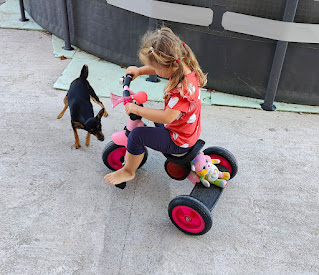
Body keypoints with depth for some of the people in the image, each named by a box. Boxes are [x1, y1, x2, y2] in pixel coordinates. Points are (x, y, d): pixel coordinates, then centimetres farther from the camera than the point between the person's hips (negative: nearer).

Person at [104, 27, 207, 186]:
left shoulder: (184, 87, -36)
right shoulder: (183, 67, -8)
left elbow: (168, 117, -40)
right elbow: (160, 68, 12)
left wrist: (136, 109, -32)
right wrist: (139, 71, 0)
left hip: (179, 141, -10)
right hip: (189, 131, 10)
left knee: (137, 135, -16)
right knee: (155, 114, 32)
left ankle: (128, 171, 6)